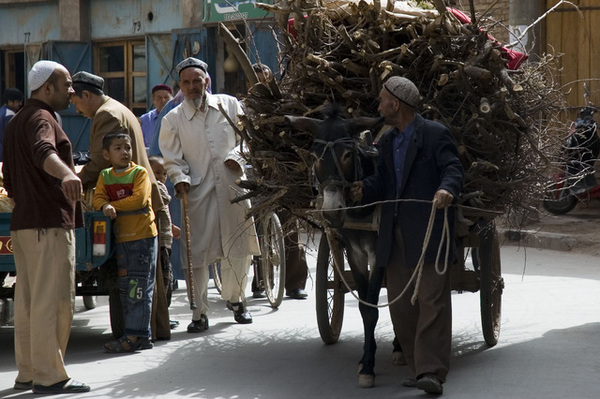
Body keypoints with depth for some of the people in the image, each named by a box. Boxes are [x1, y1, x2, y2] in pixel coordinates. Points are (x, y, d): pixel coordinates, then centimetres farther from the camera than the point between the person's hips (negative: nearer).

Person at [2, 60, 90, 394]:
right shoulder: (41, 119, -11)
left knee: (29, 300, 12)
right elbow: (43, 151, -34)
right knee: (53, 300, -10)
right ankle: (49, 376, -10)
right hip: (50, 222, -10)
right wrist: (65, 173, -53)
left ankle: (28, 372, 17)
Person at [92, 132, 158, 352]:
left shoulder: (140, 173, -3)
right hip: (120, 238, 6)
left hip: (143, 236, -6)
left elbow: (138, 199, -16)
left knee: (139, 288, -7)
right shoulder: (104, 176, 12)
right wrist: (105, 206, -21)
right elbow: (97, 198, 1)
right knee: (125, 288, 7)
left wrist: (114, 206, -11)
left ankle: (135, 335, -8)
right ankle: (142, 335, 14)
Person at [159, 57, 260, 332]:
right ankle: (199, 312, 3)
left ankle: (234, 299, 32)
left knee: (238, 249, 8)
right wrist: (180, 179, -14)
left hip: (232, 188, 1)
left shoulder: (229, 105, 8)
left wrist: (237, 157, -6)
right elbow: (172, 159, 5)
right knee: (197, 253, -6)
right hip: (197, 193, -1)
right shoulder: (172, 120, 5)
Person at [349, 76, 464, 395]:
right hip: (395, 233, 8)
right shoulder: (387, 141, 19)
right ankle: (418, 368, 15)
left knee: (432, 300, -10)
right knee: (400, 304, 7)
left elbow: (452, 168, -13)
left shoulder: (435, 134, -3)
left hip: (428, 231, -8)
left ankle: (432, 372, -13)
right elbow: (382, 182, 16)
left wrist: (447, 189, -35)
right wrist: (364, 190, -6)